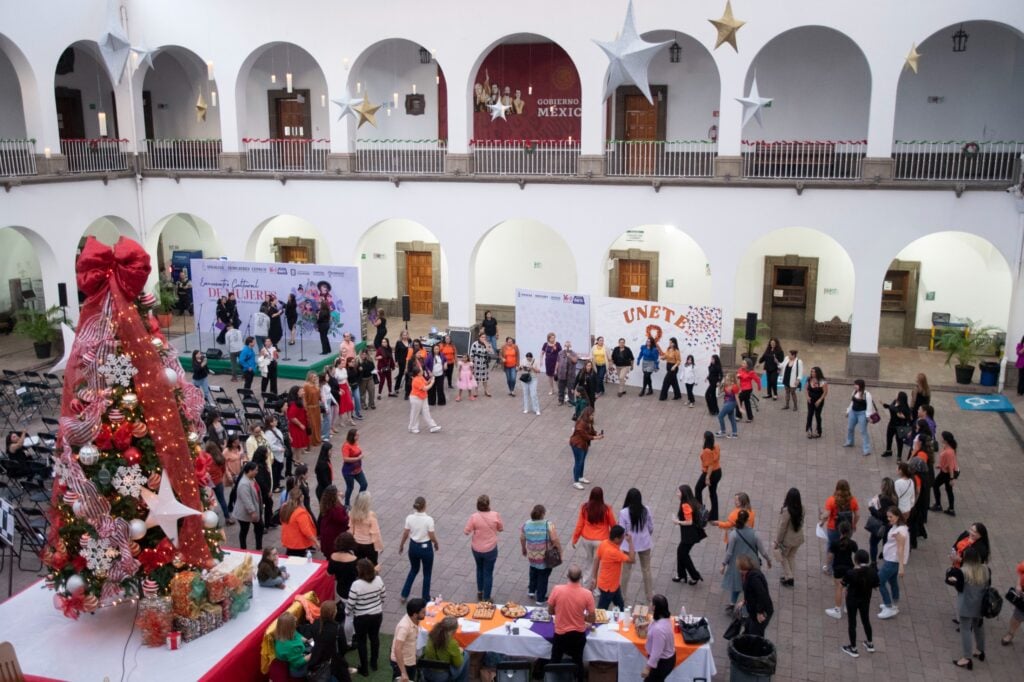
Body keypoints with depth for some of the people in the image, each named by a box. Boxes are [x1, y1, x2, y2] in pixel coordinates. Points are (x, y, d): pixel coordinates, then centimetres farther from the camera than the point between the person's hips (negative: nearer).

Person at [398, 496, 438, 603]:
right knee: (427, 574, 16)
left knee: (413, 570, 27)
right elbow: (432, 537, -15)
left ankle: (404, 595, 27)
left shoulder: (409, 518, -12)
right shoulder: (428, 520, -22)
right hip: (426, 547, -4)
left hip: (413, 547, 4)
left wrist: (401, 545, 15)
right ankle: (426, 599, 25)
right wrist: (436, 544, 6)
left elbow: (405, 534, -2)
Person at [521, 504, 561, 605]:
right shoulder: (548, 525, -20)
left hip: (532, 556, 3)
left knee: (534, 572, 31)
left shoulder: (526, 525, -8)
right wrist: (559, 551, -5)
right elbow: (555, 540, -20)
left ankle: (531, 590, 42)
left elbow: (522, 539, 4)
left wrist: (524, 550, 21)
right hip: (546, 557, -3)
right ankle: (540, 599, 23)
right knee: (543, 577, 13)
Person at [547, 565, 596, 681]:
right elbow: (591, 619, -10)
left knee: (555, 661, 22)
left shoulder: (557, 589, -18)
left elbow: (550, 611, -4)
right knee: (578, 661, 24)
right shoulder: (587, 594, -19)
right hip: (578, 635, 0)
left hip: (560, 634, 0)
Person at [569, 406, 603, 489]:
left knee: (582, 461, 21)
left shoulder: (589, 422, -1)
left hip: (584, 444, 9)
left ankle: (580, 477, 39)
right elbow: (585, 436, -27)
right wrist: (595, 438, -27)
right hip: (577, 444, -9)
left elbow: (591, 431, 8)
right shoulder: (581, 424, -30)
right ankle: (575, 482, 8)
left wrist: (597, 434, -10)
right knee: (578, 463, -2)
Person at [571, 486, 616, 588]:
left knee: (587, 562, 21)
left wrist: (574, 539, 6)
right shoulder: (606, 509, -17)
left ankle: (587, 585, 32)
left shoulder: (584, 507, -11)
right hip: (600, 541, -3)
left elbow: (579, 524, -5)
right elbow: (613, 524, -4)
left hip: (586, 539, 3)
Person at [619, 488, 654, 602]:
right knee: (646, 570, 18)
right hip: (645, 544, 2)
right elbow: (651, 527, -3)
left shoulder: (624, 512, -21)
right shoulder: (646, 510, -13)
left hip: (630, 545, -2)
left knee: (626, 570, 16)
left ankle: (623, 594, 28)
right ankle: (649, 595, 30)